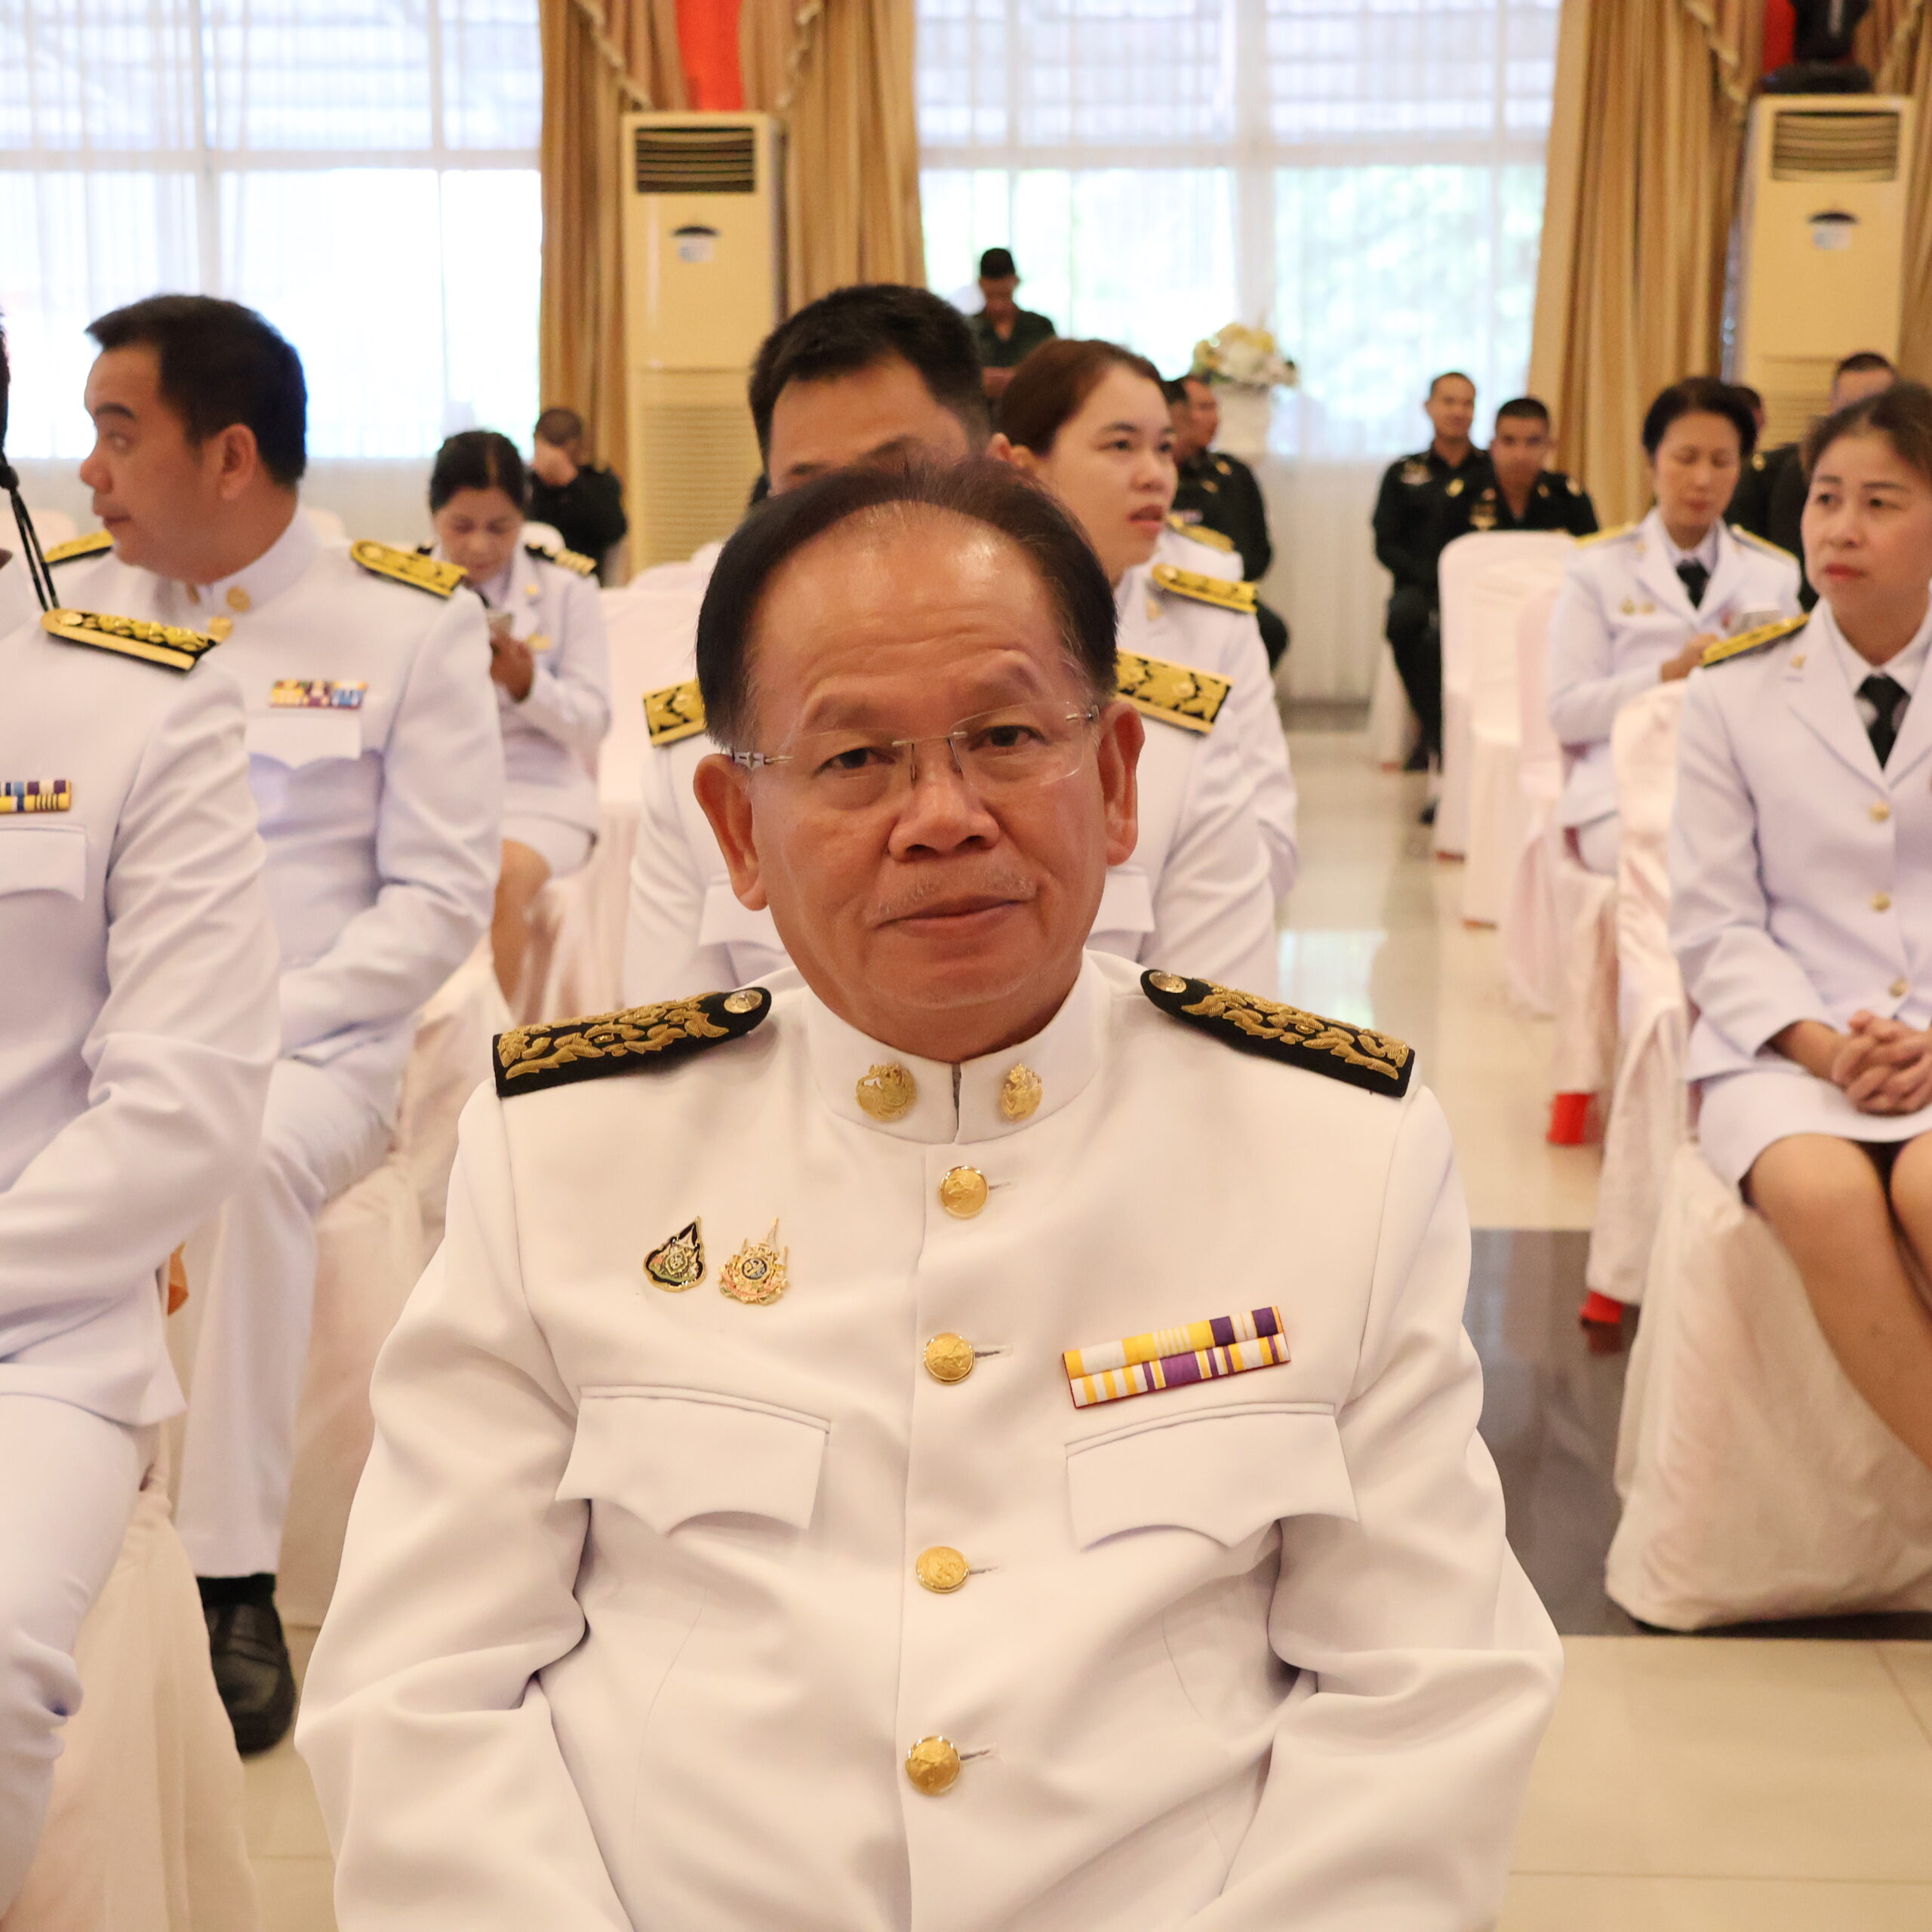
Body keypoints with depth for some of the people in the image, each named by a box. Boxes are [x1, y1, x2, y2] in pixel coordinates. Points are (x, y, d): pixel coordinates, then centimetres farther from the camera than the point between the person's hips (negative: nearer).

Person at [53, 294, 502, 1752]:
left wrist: (244, 1033, -15)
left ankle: (234, 1584, -25)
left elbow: (440, 894, -4)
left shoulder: (411, 621, -1)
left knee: (238, 1159, -35)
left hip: (311, 1048, -3)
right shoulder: (73, 603, 11)